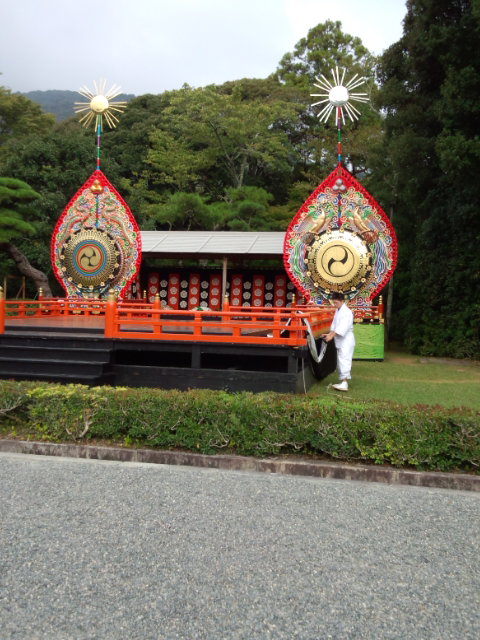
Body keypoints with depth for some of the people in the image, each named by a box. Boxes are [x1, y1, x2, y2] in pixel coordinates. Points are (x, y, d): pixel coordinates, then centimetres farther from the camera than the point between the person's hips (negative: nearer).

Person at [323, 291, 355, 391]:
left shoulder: (347, 312, -15)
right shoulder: (338, 311, 14)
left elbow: (342, 328, -23)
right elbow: (334, 325, 15)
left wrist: (332, 336, -26)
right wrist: (329, 334, 2)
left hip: (346, 341, -10)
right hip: (340, 341, 10)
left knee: (344, 361, -14)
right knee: (340, 362, 12)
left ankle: (345, 384, -17)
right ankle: (342, 382, 19)